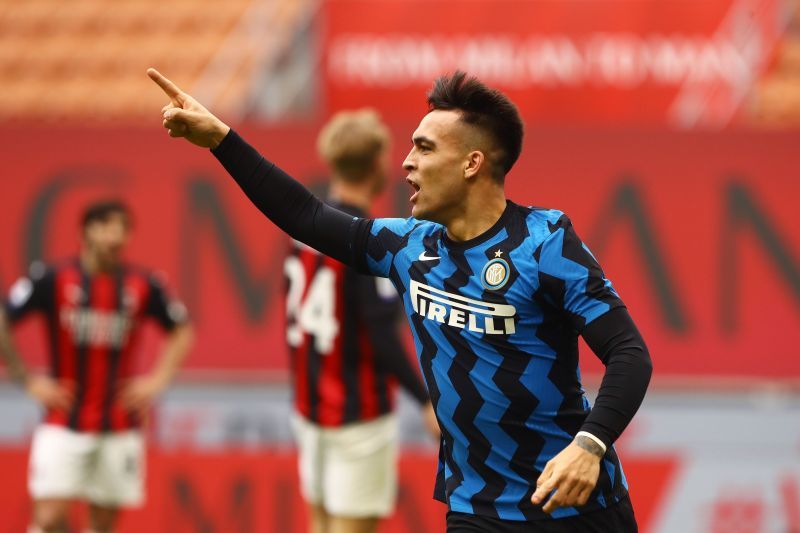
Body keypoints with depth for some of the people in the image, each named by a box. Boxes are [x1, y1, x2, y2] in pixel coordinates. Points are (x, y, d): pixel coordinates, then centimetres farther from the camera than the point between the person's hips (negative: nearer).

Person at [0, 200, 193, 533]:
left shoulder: (143, 287, 1)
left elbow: (181, 330, 16)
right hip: (64, 426, -3)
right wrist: (27, 381, -6)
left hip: (120, 428, 3)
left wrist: (158, 380, 4)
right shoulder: (52, 280, -8)